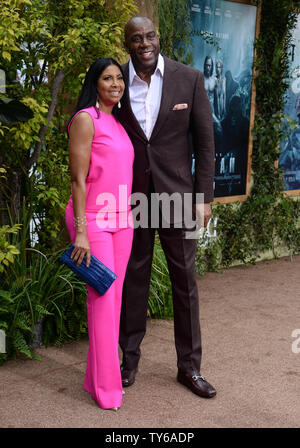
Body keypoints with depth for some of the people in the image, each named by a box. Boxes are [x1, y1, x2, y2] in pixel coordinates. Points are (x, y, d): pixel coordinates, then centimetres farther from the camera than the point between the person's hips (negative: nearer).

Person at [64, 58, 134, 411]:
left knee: (115, 295, 8)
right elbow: (78, 180, -13)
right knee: (102, 297, -5)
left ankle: (99, 374, 20)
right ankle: (106, 386, 6)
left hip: (121, 217, 8)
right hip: (94, 219, -8)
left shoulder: (119, 122, 16)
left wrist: (130, 215, 15)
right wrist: (80, 232, -17)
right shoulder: (85, 119, -8)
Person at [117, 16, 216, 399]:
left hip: (175, 194, -1)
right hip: (130, 197, 1)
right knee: (133, 278, 11)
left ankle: (189, 366, 20)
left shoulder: (189, 79, -5)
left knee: (185, 280, 6)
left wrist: (204, 197, -5)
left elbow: (204, 140, -2)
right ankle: (130, 357, 28)